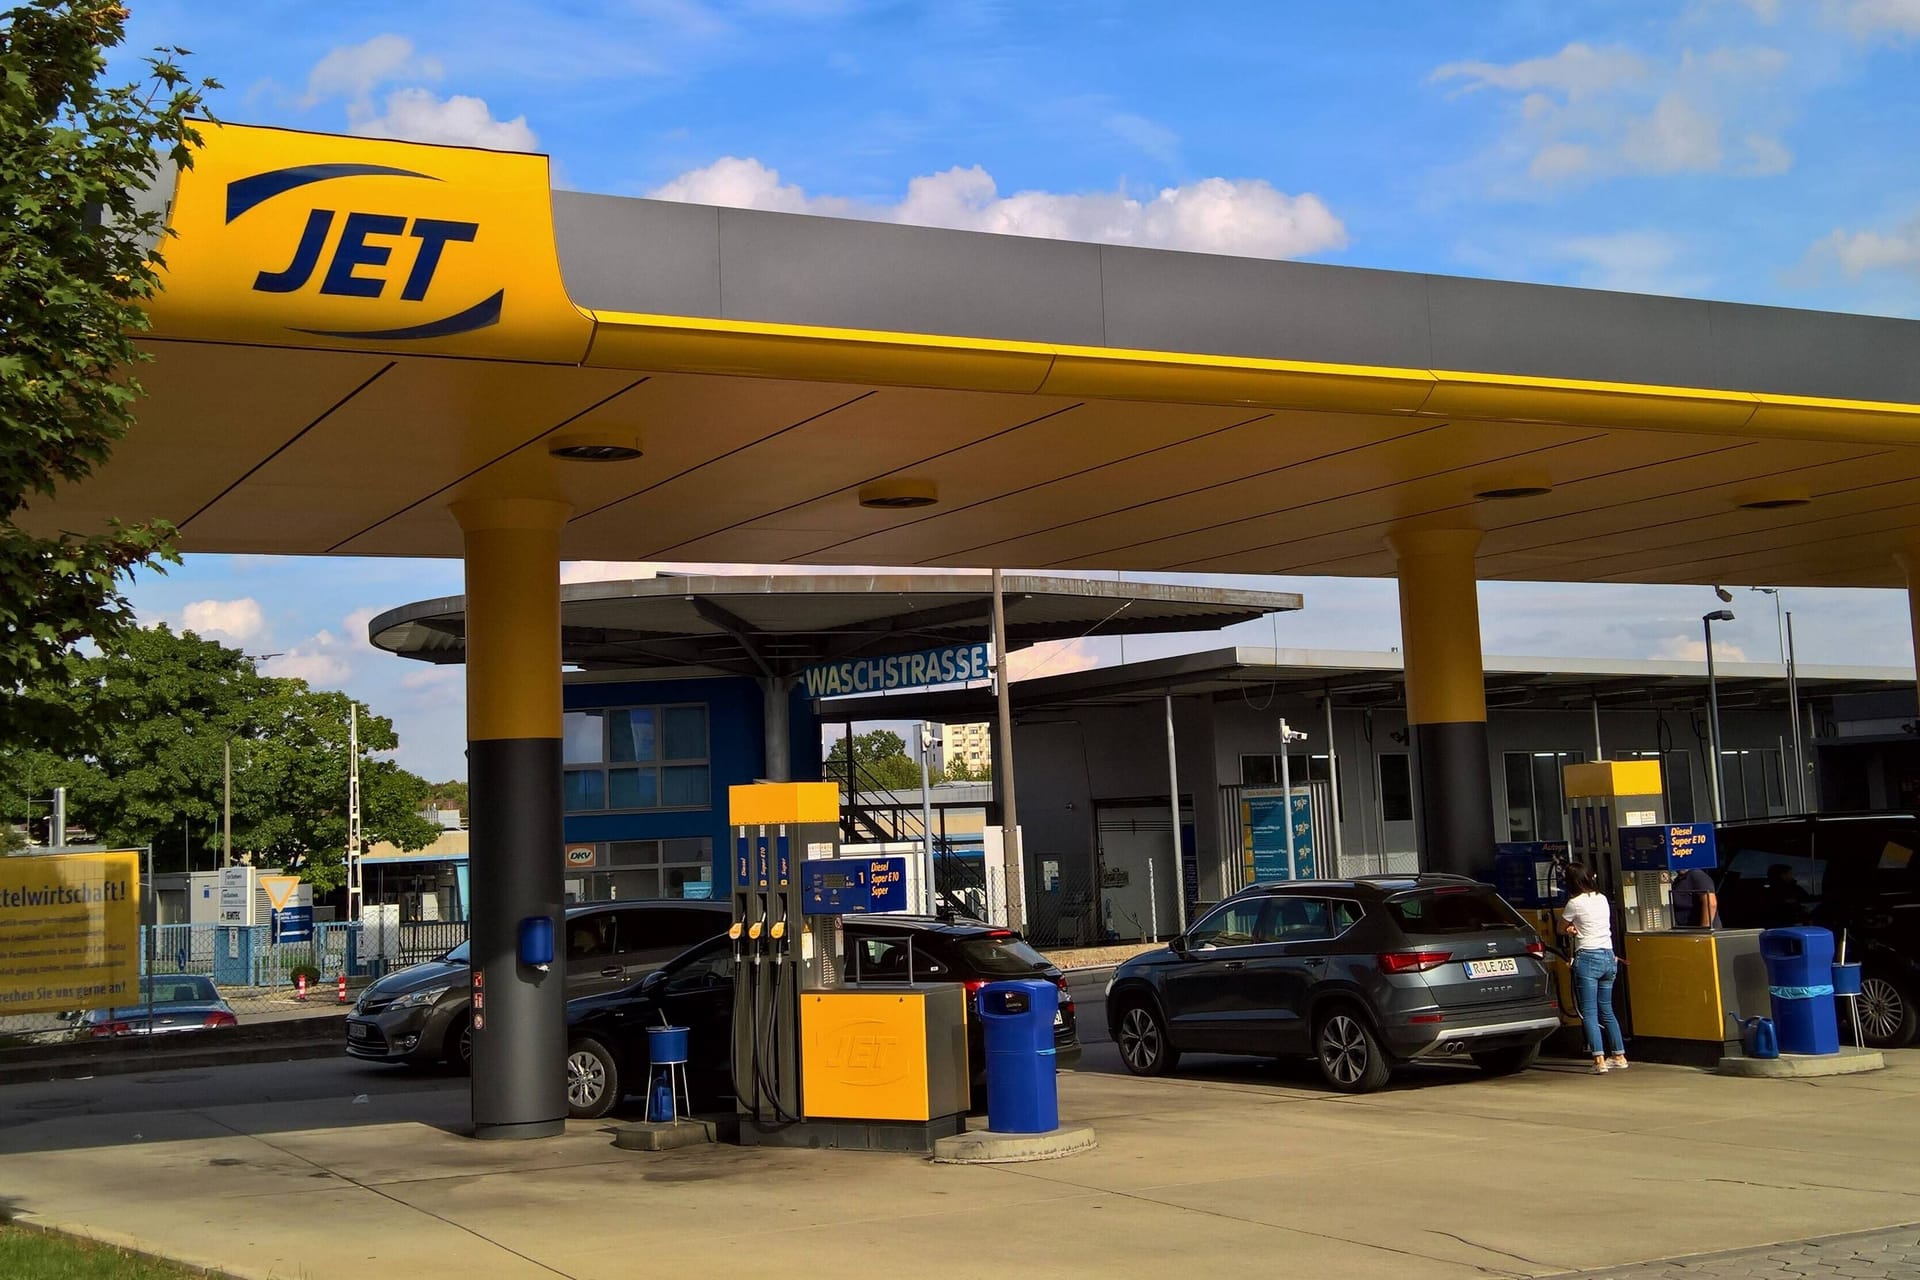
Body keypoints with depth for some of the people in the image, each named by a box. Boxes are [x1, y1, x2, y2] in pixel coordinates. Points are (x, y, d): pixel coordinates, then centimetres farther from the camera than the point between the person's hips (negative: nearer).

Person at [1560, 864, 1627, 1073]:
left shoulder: (1575, 903, -9)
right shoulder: (1602, 899, 11)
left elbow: (1561, 929, 4)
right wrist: (1577, 929, 5)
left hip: (1588, 959, -7)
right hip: (1609, 957, 7)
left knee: (1589, 1012, -5)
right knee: (1606, 1009, 16)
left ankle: (1600, 1060, -12)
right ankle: (1619, 1056, 19)